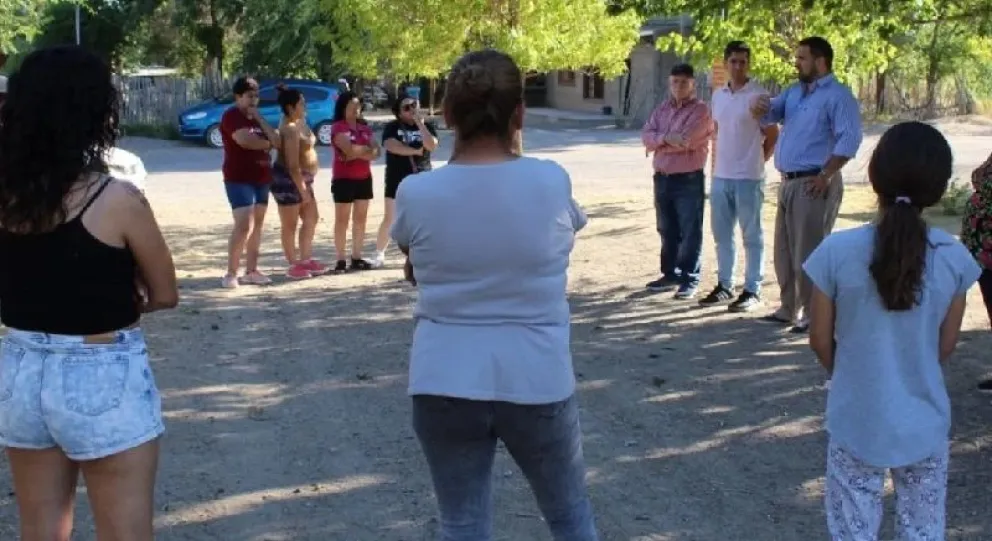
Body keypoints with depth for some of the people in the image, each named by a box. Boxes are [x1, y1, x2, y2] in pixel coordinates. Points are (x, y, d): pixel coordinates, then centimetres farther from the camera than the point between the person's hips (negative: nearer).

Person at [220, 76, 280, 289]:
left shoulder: (257, 119, 18)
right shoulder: (231, 116, -7)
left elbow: (277, 141, 8)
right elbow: (245, 140, -23)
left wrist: (259, 118, -1)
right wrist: (266, 144, -4)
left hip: (261, 178, 8)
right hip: (239, 179, -8)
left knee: (257, 225, 8)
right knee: (244, 225, -17)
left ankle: (251, 271, 14)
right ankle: (231, 273, -12)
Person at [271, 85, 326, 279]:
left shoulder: (299, 122, 10)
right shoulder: (290, 129, -21)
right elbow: (292, 164, -24)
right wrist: (302, 189, -23)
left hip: (301, 178, 11)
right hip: (288, 180, -11)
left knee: (311, 219, 17)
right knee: (290, 224, -1)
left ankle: (306, 260, 26)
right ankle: (293, 265, 7)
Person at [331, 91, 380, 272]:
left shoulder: (364, 128, 13)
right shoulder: (338, 127, -8)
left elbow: (376, 151, 4)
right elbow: (349, 149, -22)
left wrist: (358, 152, -13)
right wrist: (366, 149, -7)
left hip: (364, 178, 7)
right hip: (344, 179, -7)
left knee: (361, 219, 8)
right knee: (342, 220, -2)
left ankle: (357, 258, 14)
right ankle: (341, 260, -1)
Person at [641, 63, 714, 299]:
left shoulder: (701, 110, -8)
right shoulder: (662, 109, 13)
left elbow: (684, 140, -20)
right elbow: (646, 136, 2)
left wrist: (658, 143, -5)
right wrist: (666, 138, -18)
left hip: (689, 180, -7)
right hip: (662, 178, 7)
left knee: (690, 232, -1)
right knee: (667, 231, 14)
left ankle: (690, 279, 3)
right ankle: (670, 274, 24)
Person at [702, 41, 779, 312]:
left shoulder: (758, 95, -8)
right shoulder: (718, 95, 11)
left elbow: (772, 135, -4)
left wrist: (757, 161, -1)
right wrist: (715, 165, 13)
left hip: (748, 178, -7)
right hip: (720, 176, 7)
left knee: (751, 235, 2)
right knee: (721, 233, 13)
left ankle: (752, 290, 7)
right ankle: (724, 286, 24)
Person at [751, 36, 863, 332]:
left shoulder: (838, 95, -11)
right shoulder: (794, 92, 16)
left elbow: (849, 139, -19)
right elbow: (771, 113, 19)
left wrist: (825, 176, -20)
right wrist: (760, 106, -6)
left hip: (814, 184, -9)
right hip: (788, 182, 9)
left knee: (809, 252, -5)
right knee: (785, 250, 14)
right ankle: (789, 309, 25)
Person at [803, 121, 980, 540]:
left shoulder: (837, 251, -17)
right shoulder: (954, 258, -13)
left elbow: (821, 340, -6)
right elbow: (946, 345, 0)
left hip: (857, 423, -1)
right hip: (924, 424, 1)